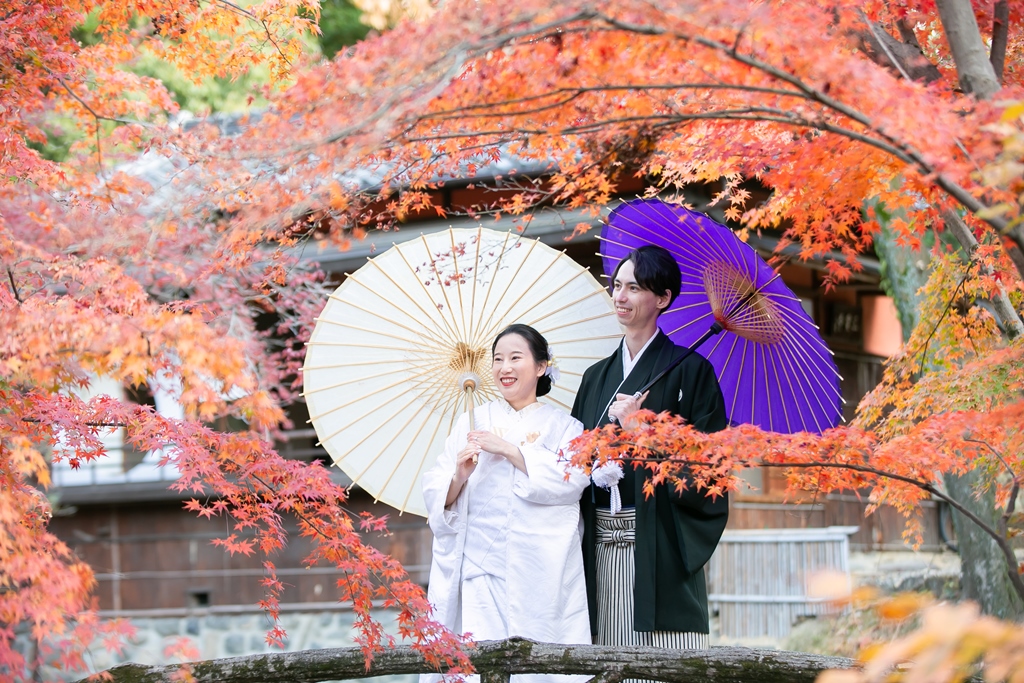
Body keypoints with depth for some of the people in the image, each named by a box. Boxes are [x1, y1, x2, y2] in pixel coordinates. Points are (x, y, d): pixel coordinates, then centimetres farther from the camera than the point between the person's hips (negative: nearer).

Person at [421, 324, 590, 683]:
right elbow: (436, 496, 7)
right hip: (481, 568, 1)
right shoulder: (473, 422, 13)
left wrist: (508, 450, -12)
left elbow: (573, 479, -10)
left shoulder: (564, 427, 10)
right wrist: (460, 476, -14)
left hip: (542, 572, -1)